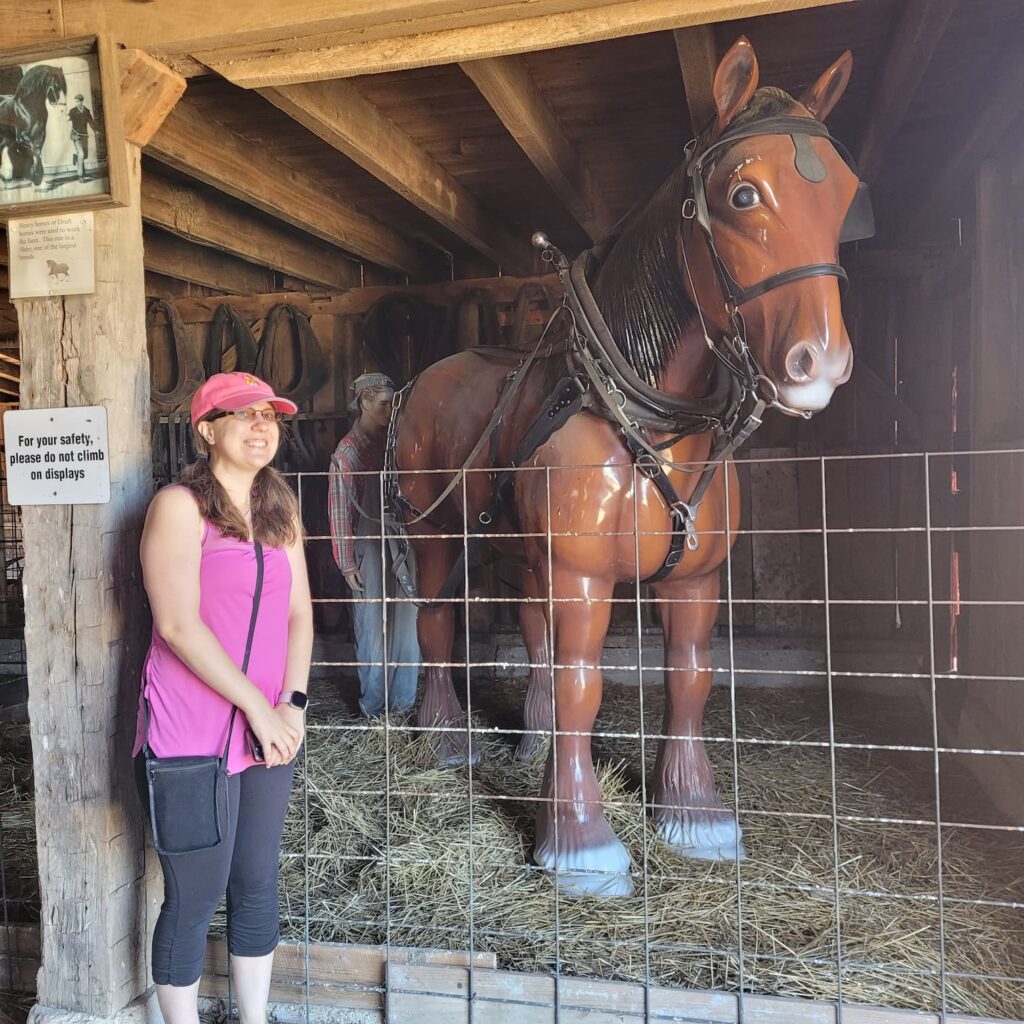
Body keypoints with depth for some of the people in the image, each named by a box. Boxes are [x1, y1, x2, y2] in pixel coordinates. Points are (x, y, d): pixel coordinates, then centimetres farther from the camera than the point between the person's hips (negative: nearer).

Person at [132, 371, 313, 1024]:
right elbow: (178, 625, -16)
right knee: (196, 898, 5)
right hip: (192, 736, -6)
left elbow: (299, 613, 8)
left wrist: (293, 703, -5)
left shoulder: (279, 509, 11)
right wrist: (257, 706, -16)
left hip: (269, 732, 6)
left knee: (258, 886, 16)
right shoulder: (180, 505, -8)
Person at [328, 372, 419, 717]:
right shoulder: (348, 452, -6)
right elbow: (339, 510, -8)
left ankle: (403, 702, 21)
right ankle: (373, 707, 17)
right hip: (369, 550, -5)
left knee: (407, 627, 8)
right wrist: (347, 564, -11)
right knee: (373, 627, 3)